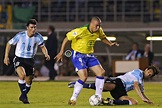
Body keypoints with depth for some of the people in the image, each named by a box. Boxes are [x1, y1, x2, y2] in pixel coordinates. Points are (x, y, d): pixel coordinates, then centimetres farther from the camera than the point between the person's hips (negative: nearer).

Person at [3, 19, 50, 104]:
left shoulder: (38, 37, -9)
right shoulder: (20, 35, -17)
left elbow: (42, 46, 10)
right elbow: (9, 43, -2)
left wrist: (46, 54, -10)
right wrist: (6, 57, -6)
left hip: (30, 60, 4)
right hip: (19, 59, -4)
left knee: (29, 81, 11)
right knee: (22, 75, -31)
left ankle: (23, 96, 37)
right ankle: (24, 95, -16)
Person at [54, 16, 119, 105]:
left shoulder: (99, 31, -4)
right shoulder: (81, 31, -24)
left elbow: (103, 38, 20)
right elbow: (67, 38, -15)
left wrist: (110, 43, 1)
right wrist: (61, 52, -16)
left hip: (89, 55, 7)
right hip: (78, 55, -7)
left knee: (101, 72, -3)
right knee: (84, 76, -20)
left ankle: (98, 97, 7)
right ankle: (73, 99, -8)